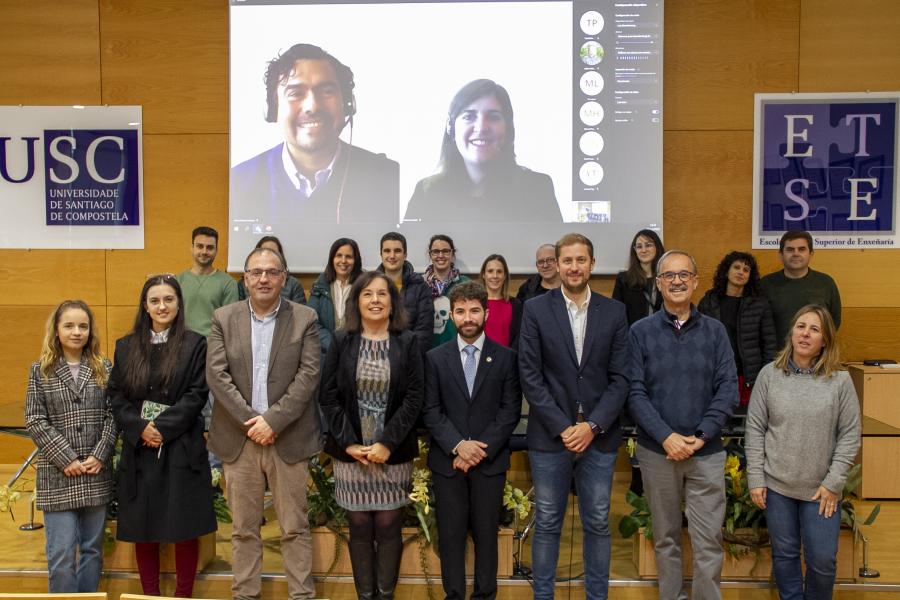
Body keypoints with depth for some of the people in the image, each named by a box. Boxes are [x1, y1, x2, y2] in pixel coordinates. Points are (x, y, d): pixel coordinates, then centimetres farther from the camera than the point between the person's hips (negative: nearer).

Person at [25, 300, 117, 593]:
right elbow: (35, 421, -3)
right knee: (62, 553, -1)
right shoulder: (40, 371, 3)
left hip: (97, 475, 2)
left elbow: (113, 416, 2)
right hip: (58, 476, -2)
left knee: (92, 548, 10)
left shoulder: (104, 369, 6)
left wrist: (99, 456, -10)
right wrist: (67, 459, -11)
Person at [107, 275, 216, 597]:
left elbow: (197, 395, -6)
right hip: (139, 449, 3)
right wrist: (140, 428, -10)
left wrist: (162, 428, -14)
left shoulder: (195, 344, 0)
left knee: (185, 527, 2)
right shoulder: (126, 346, 10)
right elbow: (115, 395, 5)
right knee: (143, 528, 7)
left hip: (182, 447, -3)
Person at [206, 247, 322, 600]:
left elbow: (309, 375, -7)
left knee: (295, 527, 6)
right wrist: (250, 420, -11)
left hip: (289, 437, -1)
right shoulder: (223, 318, 5)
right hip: (239, 438, 2)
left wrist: (273, 419, -14)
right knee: (243, 529, 10)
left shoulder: (305, 318, 0)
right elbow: (216, 374, -3)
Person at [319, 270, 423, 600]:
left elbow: (414, 398, -4)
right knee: (359, 528, 6)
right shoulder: (341, 341, 4)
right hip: (351, 451, 1)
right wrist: (348, 443, -8)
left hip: (394, 452, -1)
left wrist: (388, 443, -12)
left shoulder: (408, 342, 2)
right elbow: (328, 396, 1)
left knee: (388, 526, 3)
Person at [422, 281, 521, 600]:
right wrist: (458, 445, -14)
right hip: (447, 459, 1)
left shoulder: (506, 358, 2)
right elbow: (431, 410, -1)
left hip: (490, 460, 0)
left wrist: (481, 448, -12)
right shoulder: (435, 358, 4)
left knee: (486, 532, 8)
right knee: (450, 534, 6)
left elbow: (510, 410, -3)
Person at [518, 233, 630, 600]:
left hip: (599, 437, 1)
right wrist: (562, 427, -11)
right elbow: (530, 375, -5)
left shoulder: (614, 312, 4)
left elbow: (620, 377, 0)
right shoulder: (536, 309, -1)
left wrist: (592, 425, -11)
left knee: (597, 524, 11)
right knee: (546, 524, 9)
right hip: (549, 436, -1)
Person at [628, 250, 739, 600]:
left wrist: (700, 437, -11)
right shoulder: (640, 332, -1)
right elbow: (635, 392, -6)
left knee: (708, 541, 1)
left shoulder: (714, 331, 4)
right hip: (657, 451, 0)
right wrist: (666, 437, -15)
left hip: (707, 452, 1)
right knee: (665, 537, 12)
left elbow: (728, 389, -1)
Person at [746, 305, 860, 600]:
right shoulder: (769, 374, -1)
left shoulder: (840, 380, -3)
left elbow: (850, 435, -2)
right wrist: (755, 479, -3)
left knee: (822, 560, 4)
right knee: (784, 555, 12)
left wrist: (833, 482, -6)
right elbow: (755, 429, 0)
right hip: (777, 485, 1)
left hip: (821, 489, -1)